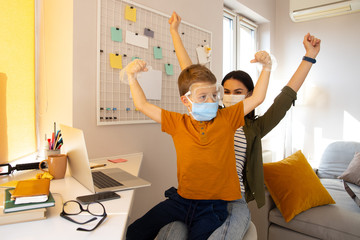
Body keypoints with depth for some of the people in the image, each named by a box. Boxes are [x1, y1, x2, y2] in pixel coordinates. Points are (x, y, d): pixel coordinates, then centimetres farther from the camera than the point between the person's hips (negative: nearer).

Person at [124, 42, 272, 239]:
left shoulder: (226, 118, -1)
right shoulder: (178, 123, 0)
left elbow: (257, 98, 1)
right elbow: (143, 105, 3)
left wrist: (266, 67, -4)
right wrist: (131, 76, -4)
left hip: (214, 206, -1)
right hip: (181, 200, 2)